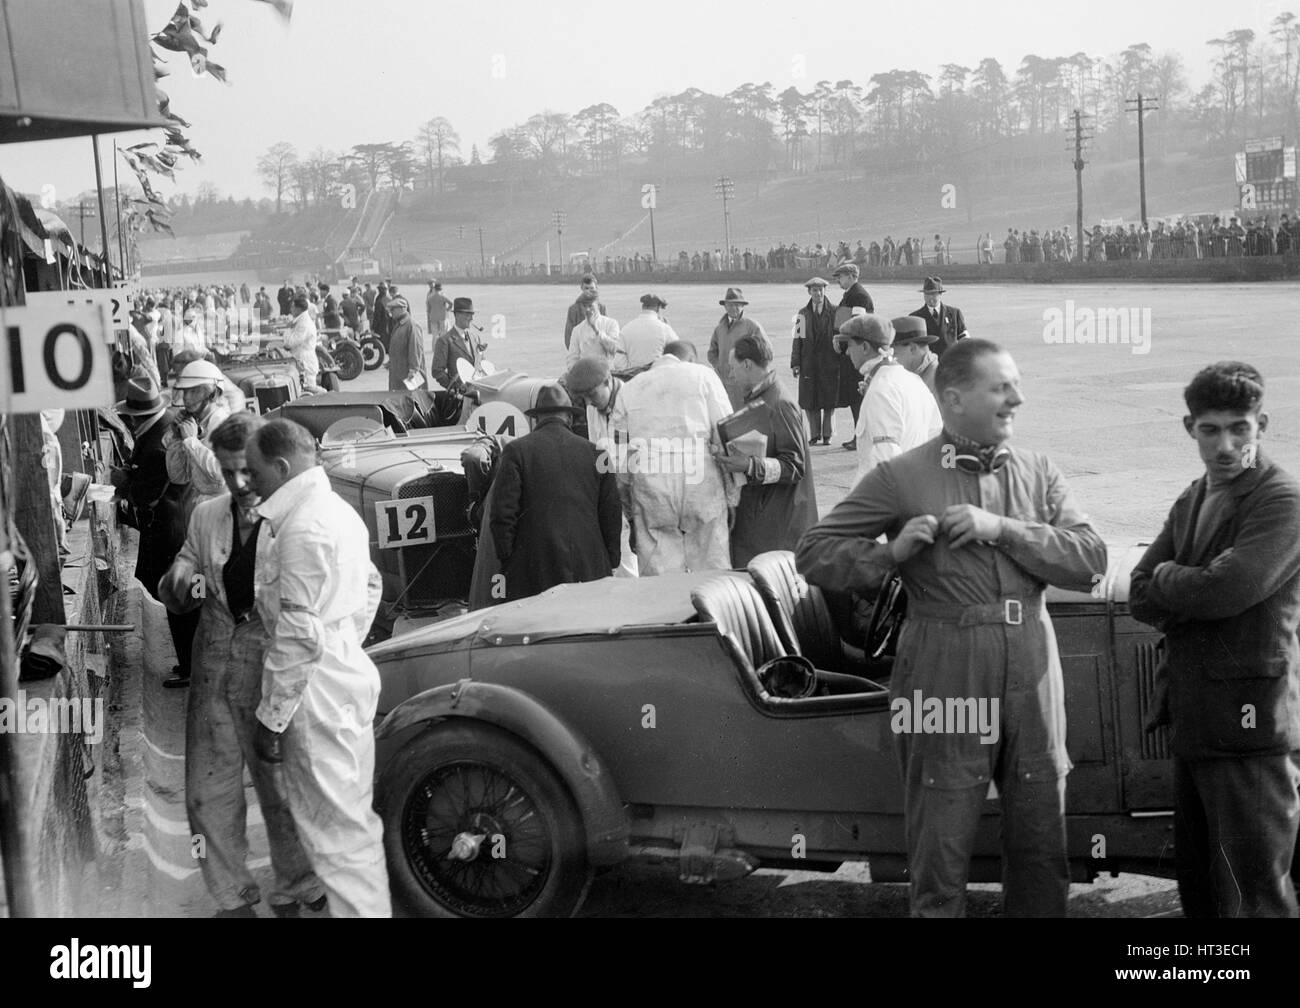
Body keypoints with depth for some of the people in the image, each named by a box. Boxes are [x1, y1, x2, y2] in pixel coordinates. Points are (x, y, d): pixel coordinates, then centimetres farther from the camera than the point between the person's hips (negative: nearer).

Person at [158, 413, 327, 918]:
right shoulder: (206, 516, 8)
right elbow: (174, 591, 13)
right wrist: (183, 580, -8)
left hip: (276, 673, -5)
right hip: (215, 674, 5)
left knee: (283, 791, 7)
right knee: (210, 792, 8)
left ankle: (293, 891, 25)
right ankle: (233, 896, 23)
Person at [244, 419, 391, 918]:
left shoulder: (302, 529, -19)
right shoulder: (338, 510, 12)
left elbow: (297, 636, -21)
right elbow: (370, 586, 25)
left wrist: (270, 720, -16)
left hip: (317, 695, -10)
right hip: (349, 679, 10)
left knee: (338, 832, -5)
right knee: (355, 818, 17)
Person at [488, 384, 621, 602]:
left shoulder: (517, 451, 0)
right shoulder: (594, 452, 9)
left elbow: (502, 514, -4)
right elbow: (612, 514, 11)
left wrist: (506, 563, 4)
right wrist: (610, 566, 19)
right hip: (590, 572, 3)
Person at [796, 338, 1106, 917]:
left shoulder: (1038, 473, 9)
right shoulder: (901, 478, 0)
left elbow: (1091, 562, -3)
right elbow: (813, 554, 1)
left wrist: (1003, 529, -14)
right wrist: (891, 553, -15)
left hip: (1031, 672, 3)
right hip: (944, 677, -3)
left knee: (1042, 851, 11)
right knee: (941, 853, 4)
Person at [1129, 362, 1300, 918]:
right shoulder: (1191, 502, 13)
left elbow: (1223, 590, -23)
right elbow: (1140, 600, 6)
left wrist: (1166, 576, -5)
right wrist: (1194, 586, -11)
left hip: (1251, 725, -8)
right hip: (1194, 720, 8)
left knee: (1255, 891, -4)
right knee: (1196, 882, 17)